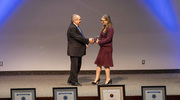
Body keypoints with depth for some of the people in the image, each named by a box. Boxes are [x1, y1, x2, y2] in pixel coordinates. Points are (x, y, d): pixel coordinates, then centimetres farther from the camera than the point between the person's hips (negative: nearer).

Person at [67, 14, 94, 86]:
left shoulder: (76, 27, 14)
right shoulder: (72, 28, -18)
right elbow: (78, 38, -23)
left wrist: (84, 44, 4)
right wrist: (88, 40, -17)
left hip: (78, 50, 10)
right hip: (74, 51, -10)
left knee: (78, 66, 15)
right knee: (74, 66, -1)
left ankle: (70, 80, 25)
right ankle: (74, 81, 9)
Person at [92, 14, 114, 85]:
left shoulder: (110, 29, -14)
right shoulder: (104, 28, 13)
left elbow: (108, 39, -18)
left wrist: (100, 42, -14)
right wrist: (98, 39, -5)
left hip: (107, 48, -9)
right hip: (102, 48, 9)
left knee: (106, 64, -1)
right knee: (99, 63, 10)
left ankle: (108, 79, 10)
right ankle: (97, 79, 18)